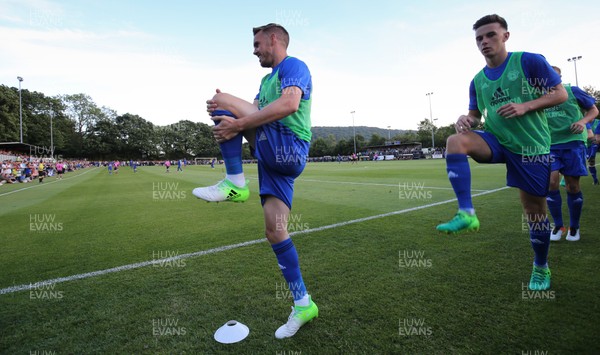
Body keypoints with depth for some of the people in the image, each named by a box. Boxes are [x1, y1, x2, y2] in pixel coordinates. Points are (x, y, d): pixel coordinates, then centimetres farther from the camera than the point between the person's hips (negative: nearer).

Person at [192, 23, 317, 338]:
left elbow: (290, 104, -20)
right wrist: (231, 120, -5)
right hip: (274, 155, 8)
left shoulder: (293, 65, 0)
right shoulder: (267, 79, 29)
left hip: (289, 148, -8)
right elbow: (254, 112, 18)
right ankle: (303, 304, 10)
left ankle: (235, 183, -12)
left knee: (220, 101, -9)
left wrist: (237, 123, -21)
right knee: (274, 230, 0)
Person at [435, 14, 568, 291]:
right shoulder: (478, 80, 8)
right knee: (455, 141, -29)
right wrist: (466, 119, -11)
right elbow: (476, 115, 14)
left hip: (531, 146, -3)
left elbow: (560, 94, -3)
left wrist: (525, 106, -20)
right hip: (496, 141, 3)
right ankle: (466, 213, -31)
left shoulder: (530, 61, -4)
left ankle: (541, 268, 28)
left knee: (534, 209, 3)